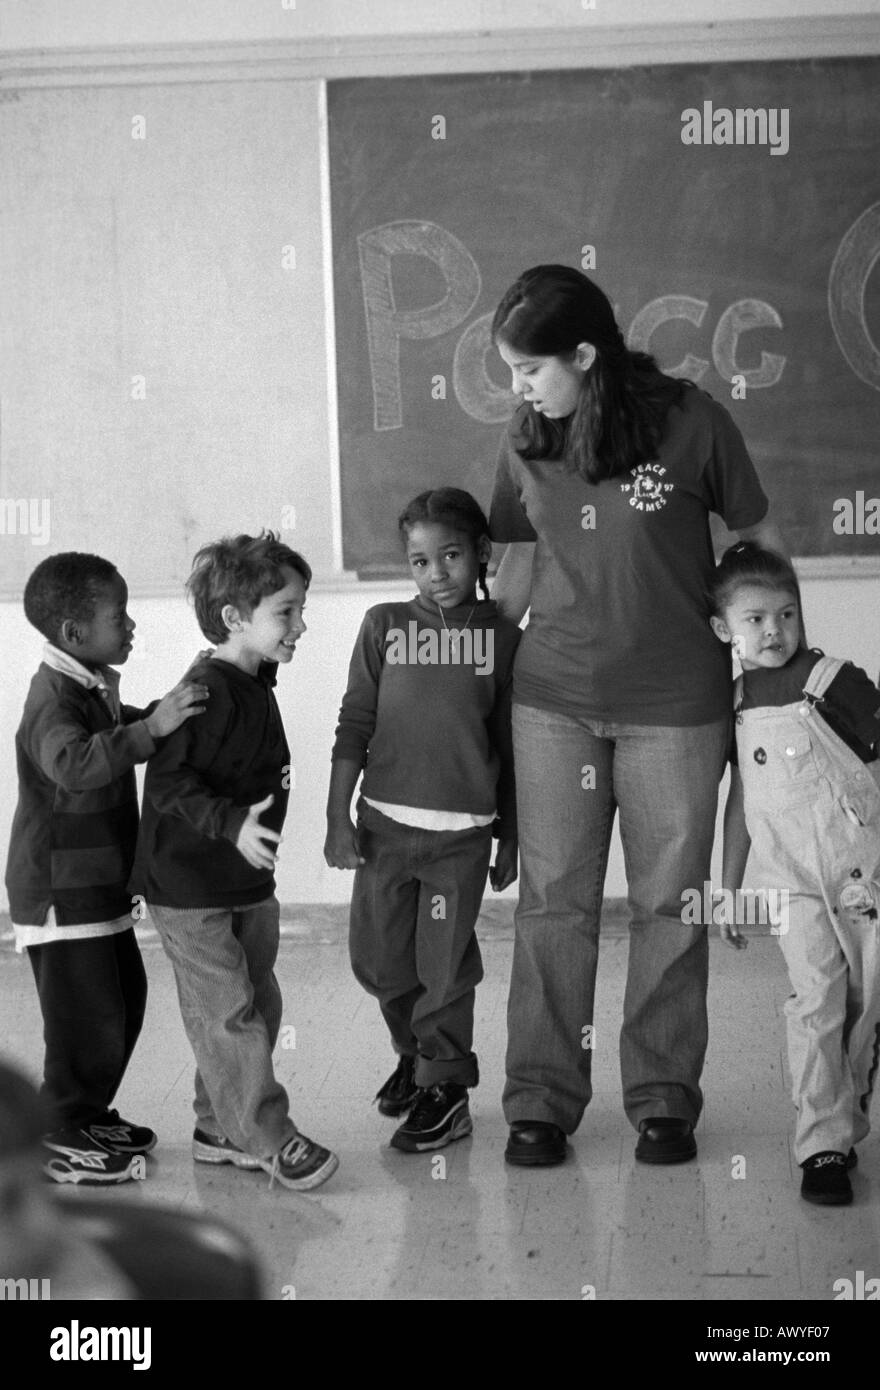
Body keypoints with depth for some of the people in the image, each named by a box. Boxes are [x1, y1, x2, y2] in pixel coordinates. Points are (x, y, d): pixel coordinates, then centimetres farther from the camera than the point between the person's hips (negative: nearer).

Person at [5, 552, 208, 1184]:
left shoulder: (94, 688, 10)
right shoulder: (55, 698, -22)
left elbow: (121, 729, 31)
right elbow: (73, 762, -43)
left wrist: (172, 704, 18)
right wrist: (151, 727, -48)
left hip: (98, 884, 10)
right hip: (61, 891, -10)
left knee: (124, 998, 18)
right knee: (87, 1013, -3)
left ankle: (92, 1116, 33)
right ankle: (70, 1147, 9)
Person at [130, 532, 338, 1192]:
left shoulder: (254, 689, 9)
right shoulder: (207, 692, -20)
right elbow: (168, 784, -25)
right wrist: (234, 824, -33)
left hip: (247, 883, 10)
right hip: (190, 889, -10)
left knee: (259, 1004, 13)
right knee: (229, 1012, -4)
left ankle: (220, 1129, 24)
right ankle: (269, 1137, 2)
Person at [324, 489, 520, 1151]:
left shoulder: (501, 635, 0)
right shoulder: (385, 625, 2)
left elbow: (510, 745, 5)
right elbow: (354, 725, 3)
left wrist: (510, 837, 7)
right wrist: (338, 817, -1)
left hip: (462, 829, -2)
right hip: (384, 822, 2)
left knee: (445, 962, 2)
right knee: (377, 959, 10)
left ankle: (445, 1089, 19)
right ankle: (415, 1051, 37)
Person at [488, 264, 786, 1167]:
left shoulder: (690, 423, -9)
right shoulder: (524, 445, 2)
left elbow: (761, 539, 2)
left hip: (675, 702, -2)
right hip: (553, 699, 3)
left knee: (669, 905, 5)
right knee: (552, 903, 3)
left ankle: (664, 1097, 18)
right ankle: (540, 1100, 11)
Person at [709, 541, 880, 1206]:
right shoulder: (735, 704, 5)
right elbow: (741, 798, 14)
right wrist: (729, 890, 16)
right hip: (796, 882, 2)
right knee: (816, 1001, -8)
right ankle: (822, 1145, -4)